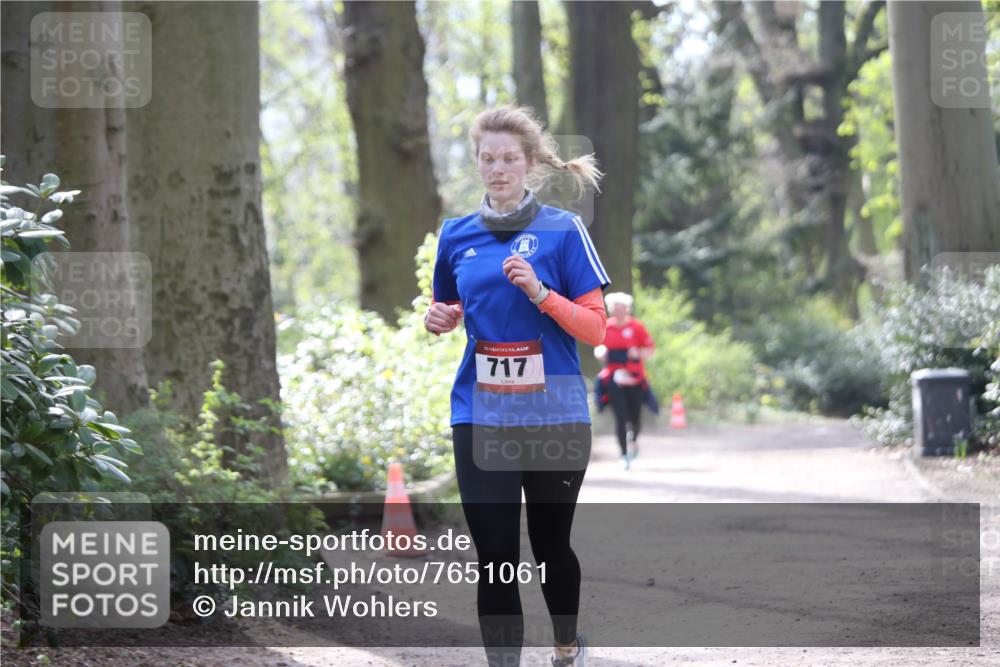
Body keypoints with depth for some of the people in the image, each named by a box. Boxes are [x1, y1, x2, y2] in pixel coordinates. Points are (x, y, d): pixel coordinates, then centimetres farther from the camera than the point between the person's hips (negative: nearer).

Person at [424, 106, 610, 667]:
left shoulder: (563, 230, -3)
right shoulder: (457, 234, 8)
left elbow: (595, 329, -6)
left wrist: (540, 293, -20)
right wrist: (440, 319, -1)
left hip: (555, 414, -2)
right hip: (481, 416, 2)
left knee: (551, 545, 14)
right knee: (495, 559, -6)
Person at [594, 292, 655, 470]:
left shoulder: (636, 327, -2)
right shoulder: (605, 328, 4)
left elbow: (650, 349, 1)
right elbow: (598, 349, 15)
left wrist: (638, 353, -18)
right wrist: (600, 352, -8)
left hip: (634, 377, -1)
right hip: (613, 378, 1)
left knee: (635, 417, 6)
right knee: (620, 418, -7)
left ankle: (633, 440, 40)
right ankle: (624, 455, 1)